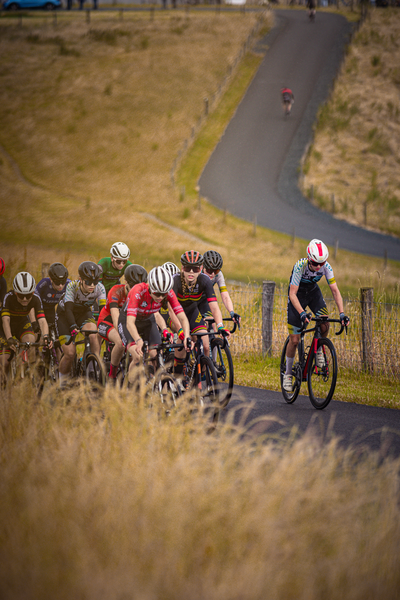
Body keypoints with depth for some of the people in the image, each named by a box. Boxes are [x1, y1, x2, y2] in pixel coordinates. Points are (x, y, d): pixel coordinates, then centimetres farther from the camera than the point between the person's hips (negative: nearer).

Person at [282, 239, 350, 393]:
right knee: (294, 340, -6)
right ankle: (288, 373, 12)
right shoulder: (300, 266, -34)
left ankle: (318, 351, 7)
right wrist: (302, 313, -49)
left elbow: (335, 290, -22)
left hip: (313, 292, 3)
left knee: (325, 325, -23)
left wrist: (341, 313, -34)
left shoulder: (326, 267, -25)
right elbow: (292, 294, -35)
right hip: (298, 295, -3)